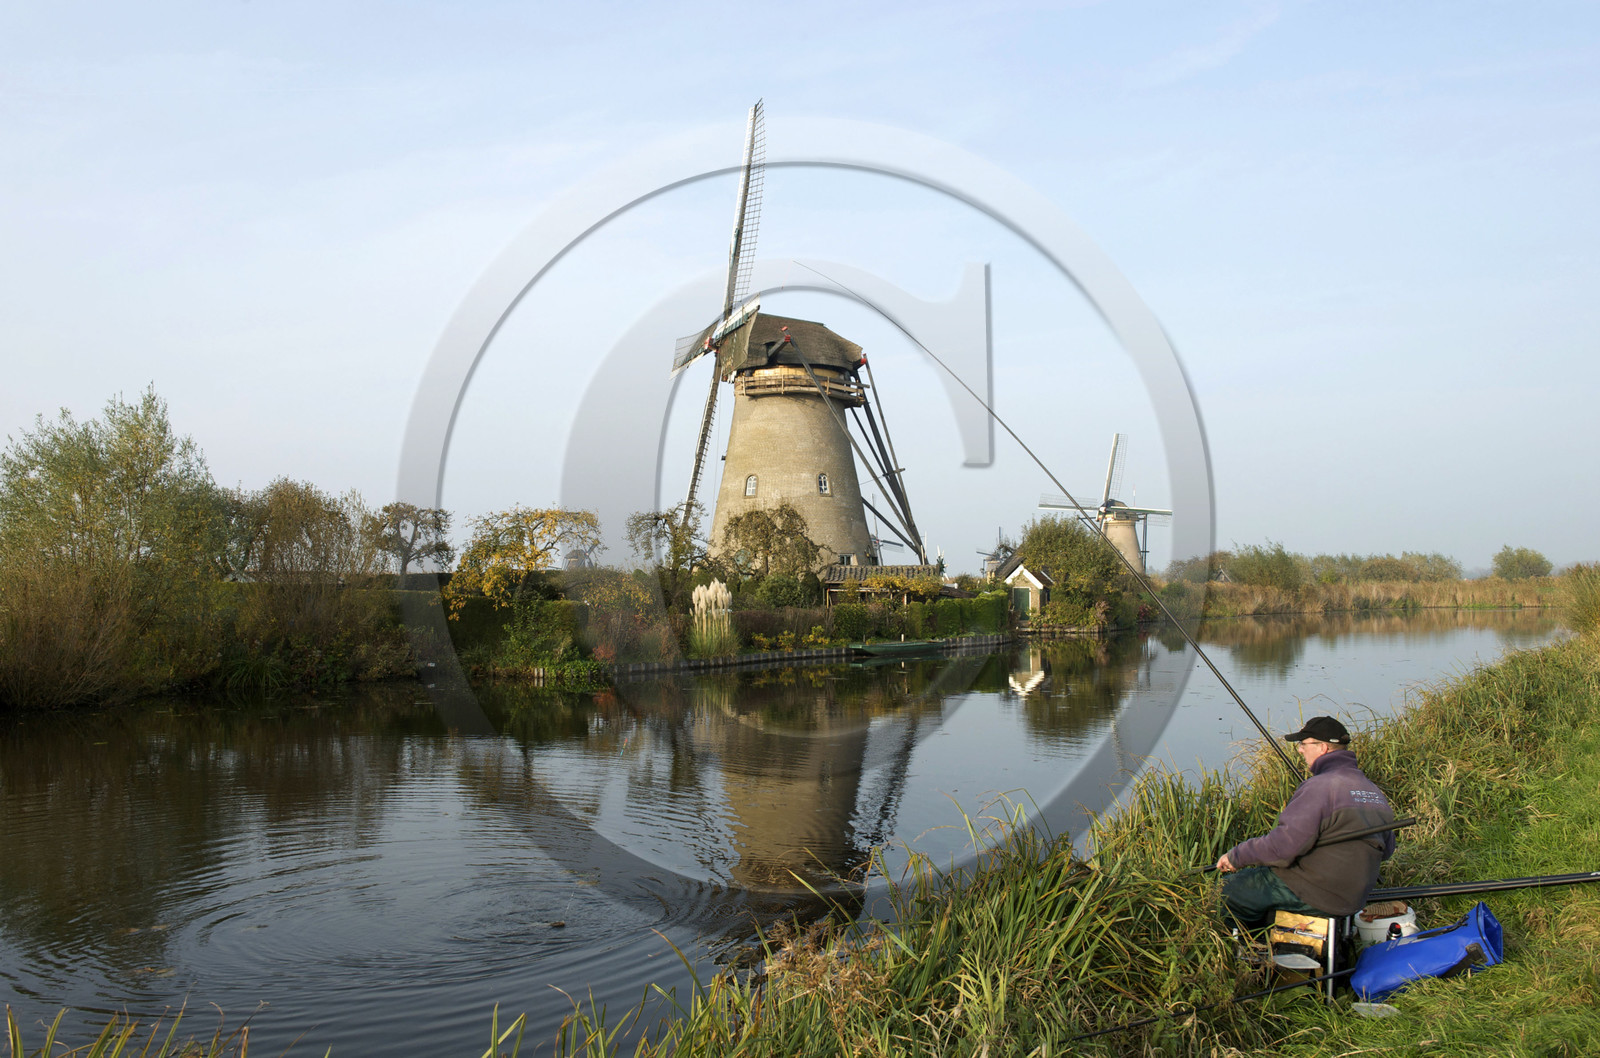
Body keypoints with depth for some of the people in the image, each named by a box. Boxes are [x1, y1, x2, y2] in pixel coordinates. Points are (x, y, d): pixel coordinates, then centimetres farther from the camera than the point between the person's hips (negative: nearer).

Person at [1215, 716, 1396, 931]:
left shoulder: (1319, 786, -20)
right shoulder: (1375, 792, 8)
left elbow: (1286, 843, -25)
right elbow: (1386, 850, 20)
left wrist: (1236, 856, -14)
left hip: (1315, 894, -9)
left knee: (1228, 888, 0)